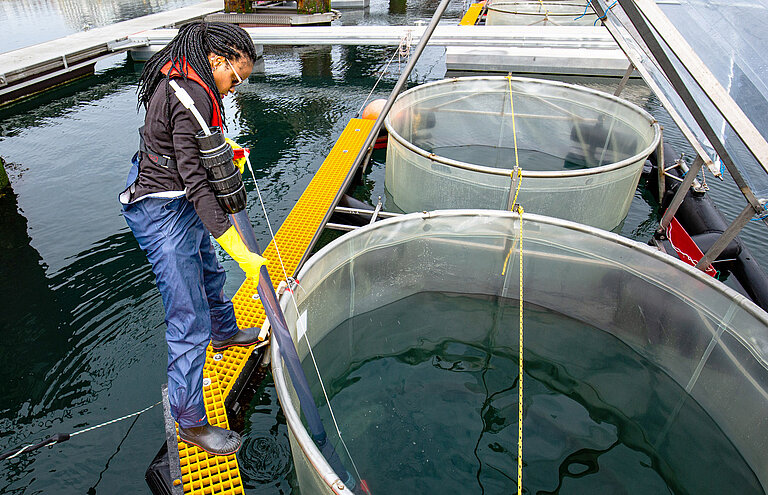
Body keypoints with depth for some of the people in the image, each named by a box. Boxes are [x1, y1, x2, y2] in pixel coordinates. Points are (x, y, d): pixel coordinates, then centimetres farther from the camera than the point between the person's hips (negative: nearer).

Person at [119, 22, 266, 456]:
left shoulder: (179, 78, 7)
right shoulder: (192, 97, -25)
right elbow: (196, 181, -30)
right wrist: (238, 249, -31)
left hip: (180, 203, 11)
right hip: (161, 213, -11)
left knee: (209, 271, 30)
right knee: (190, 321, -4)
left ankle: (225, 332, 57)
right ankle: (191, 422, 11)